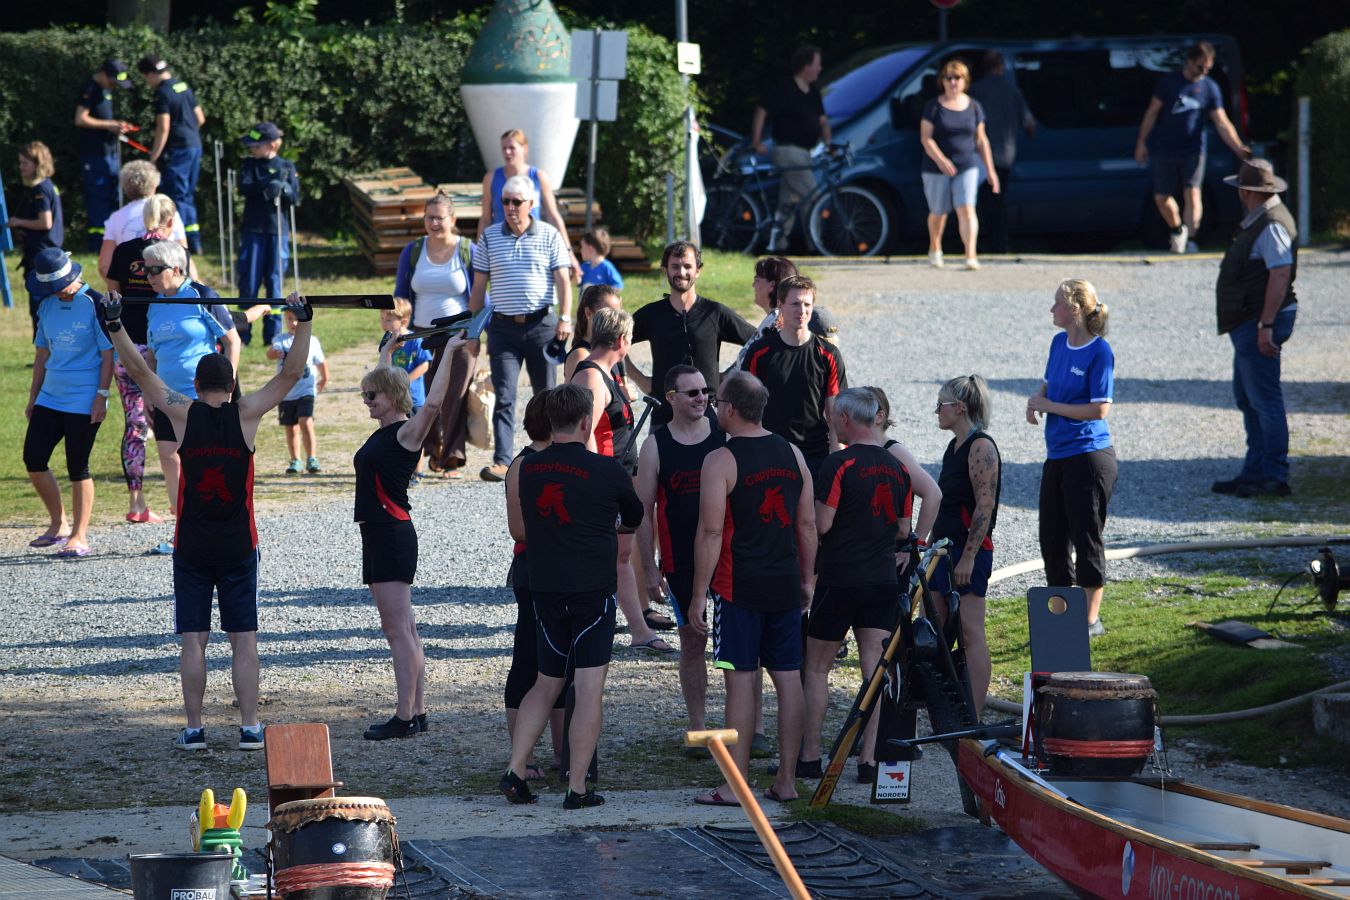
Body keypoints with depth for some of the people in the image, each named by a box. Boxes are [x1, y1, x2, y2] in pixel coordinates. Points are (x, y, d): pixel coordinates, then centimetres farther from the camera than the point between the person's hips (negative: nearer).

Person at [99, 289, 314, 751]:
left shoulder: (183, 413, -4)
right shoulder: (246, 414, -4)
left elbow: (140, 371, 0)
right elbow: (291, 373, 1)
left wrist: (114, 325, 5)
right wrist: (303, 323, 5)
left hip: (192, 548, 0)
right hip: (238, 547, 0)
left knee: (193, 640, 3)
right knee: (244, 640, 3)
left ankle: (194, 729, 3)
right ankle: (250, 728, 0)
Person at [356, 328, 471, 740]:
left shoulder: (407, 432, -10)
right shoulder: (384, 432, 14)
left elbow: (432, 403, -29)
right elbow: (384, 383, 34)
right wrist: (387, 353, 44)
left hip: (395, 534, -10)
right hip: (378, 536, 10)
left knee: (398, 630, -10)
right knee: (402, 631, 12)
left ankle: (405, 718, -11)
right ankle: (416, 713, 16)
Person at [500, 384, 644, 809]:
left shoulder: (527, 469, 3)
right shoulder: (607, 471, -9)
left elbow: (518, 530, 16)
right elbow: (636, 522, 9)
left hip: (544, 590, 5)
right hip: (593, 590, -5)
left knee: (546, 684, 17)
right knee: (589, 689, -1)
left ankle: (514, 771, 8)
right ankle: (577, 787, -3)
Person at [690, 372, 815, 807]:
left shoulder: (720, 461, -10)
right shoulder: (791, 454, 8)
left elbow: (711, 533, -14)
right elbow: (808, 524, 11)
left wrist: (699, 593, -9)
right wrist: (807, 579, 19)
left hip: (738, 587, -6)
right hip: (785, 584, 6)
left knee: (741, 680, -4)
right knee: (788, 678, 7)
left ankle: (735, 785, -2)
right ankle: (786, 780, 11)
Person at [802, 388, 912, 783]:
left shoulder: (839, 464, -12)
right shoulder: (897, 467, 8)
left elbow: (822, 524, -16)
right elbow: (903, 528, 13)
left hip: (839, 580, -5)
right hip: (883, 580, 5)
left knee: (817, 668, 7)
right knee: (874, 669, 3)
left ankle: (809, 757, 8)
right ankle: (869, 759, -1)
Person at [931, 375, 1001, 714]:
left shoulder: (981, 447, -14)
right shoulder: (955, 447, 16)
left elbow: (985, 505, -20)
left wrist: (968, 557, -22)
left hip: (969, 552, -10)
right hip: (944, 548, 10)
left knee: (970, 635, -8)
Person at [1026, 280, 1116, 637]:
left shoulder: (1099, 352, -14)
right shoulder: (1059, 343, 8)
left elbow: (1099, 409, -17)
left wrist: (1049, 406, -14)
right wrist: (1036, 402, -1)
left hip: (1089, 456, -8)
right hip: (1057, 454, 8)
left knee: (1086, 538, -1)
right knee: (1052, 538, 11)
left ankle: (1091, 619, 8)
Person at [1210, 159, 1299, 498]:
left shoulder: (1271, 225, -18)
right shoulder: (1257, 222, 15)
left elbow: (1281, 274, -26)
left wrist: (1266, 325, -28)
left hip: (1261, 324, -11)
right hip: (1248, 323, 11)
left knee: (1264, 400, -7)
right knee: (1247, 397, 16)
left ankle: (1275, 477, -4)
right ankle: (1255, 471, 22)